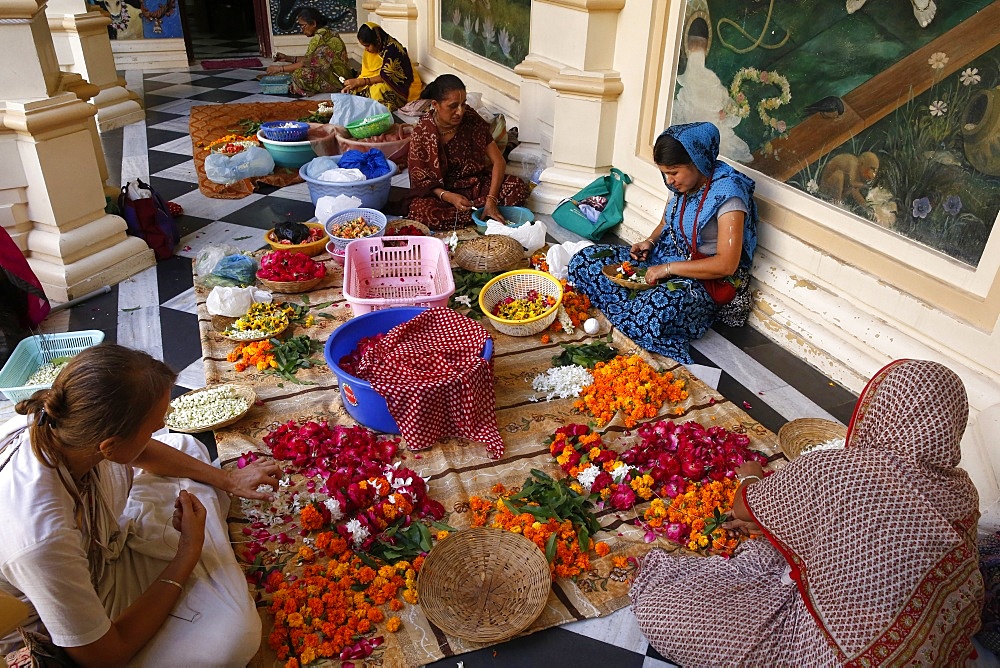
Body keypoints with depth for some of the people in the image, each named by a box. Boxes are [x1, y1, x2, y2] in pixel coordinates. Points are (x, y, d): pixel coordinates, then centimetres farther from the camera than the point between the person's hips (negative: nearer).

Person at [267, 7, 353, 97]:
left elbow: (306, 63, -18)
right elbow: (310, 59, 15)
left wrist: (280, 68, -10)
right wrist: (287, 58, 12)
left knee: (300, 74, -25)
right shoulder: (326, 33, 11)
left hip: (337, 80, -10)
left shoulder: (320, 37, -19)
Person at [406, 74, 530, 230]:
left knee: (518, 188, -22)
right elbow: (420, 179, -11)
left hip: (476, 185, 2)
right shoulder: (422, 132, -15)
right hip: (440, 192, -2)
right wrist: (449, 197, -31)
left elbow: (499, 161, -11)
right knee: (420, 211, -36)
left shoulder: (472, 119, -11)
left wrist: (491, 199, -27)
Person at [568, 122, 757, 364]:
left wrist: (668, 269, -21)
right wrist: (650, 242, 0)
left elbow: (727, 265, -23)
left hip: (706, 280, -9)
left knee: (654, 310, -42)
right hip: (664, 258, 9)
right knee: (583, 262, -6)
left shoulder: (727, 192, -20)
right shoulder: (684, 182, 2)